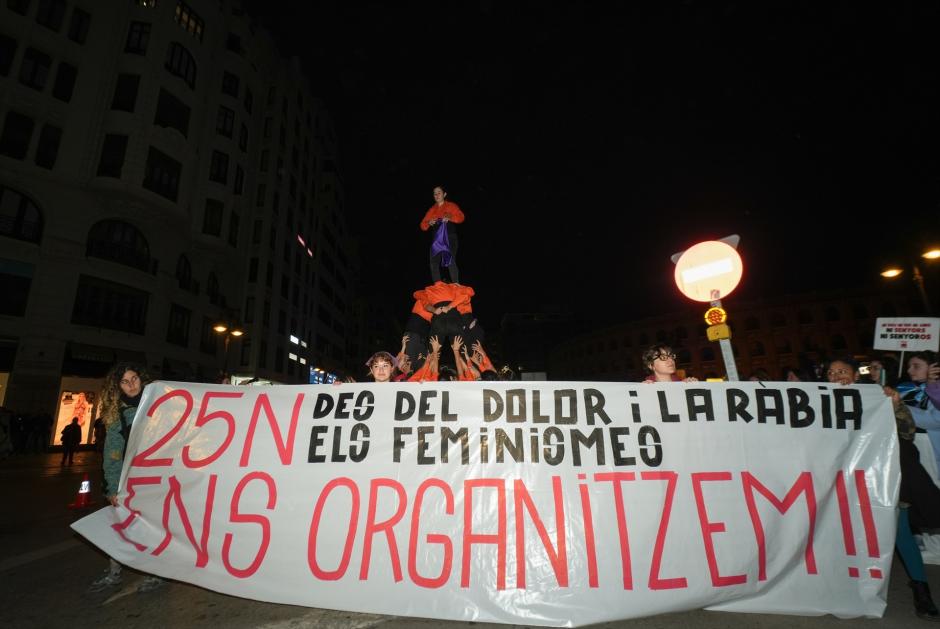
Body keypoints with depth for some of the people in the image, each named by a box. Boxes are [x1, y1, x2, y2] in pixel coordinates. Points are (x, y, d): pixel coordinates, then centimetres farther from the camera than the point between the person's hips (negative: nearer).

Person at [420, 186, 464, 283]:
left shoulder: (451, 206, 6)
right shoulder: (432, 209, 16)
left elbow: (461, 217, -11)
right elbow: (423, 226, 10)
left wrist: (449, 218, -29)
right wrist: (429, 223, -13)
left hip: (450, 238, -5)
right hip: (437, 239, 5)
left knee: (450, 262, -21)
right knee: (434, 263, -2)